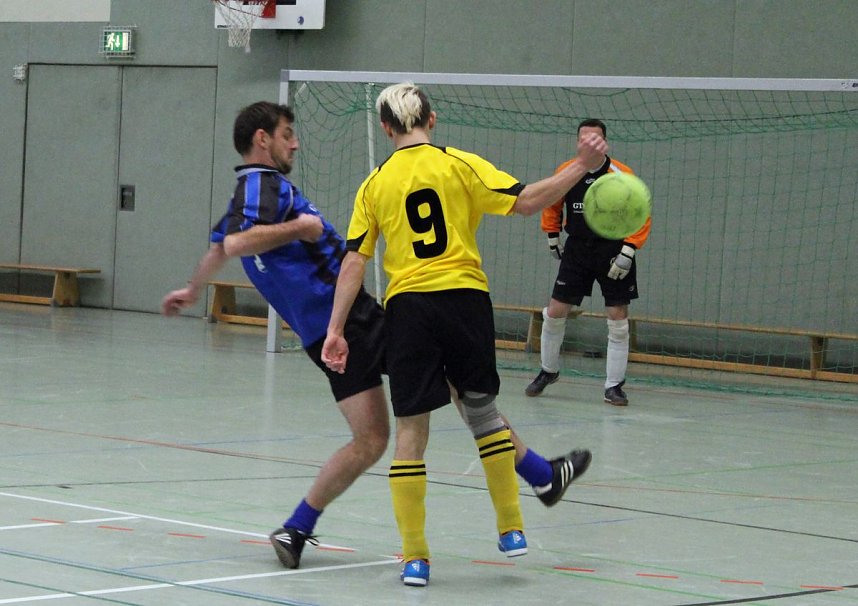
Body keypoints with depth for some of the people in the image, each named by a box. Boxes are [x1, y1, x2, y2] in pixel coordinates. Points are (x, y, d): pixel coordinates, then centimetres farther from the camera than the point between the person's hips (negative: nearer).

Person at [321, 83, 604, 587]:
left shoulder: (375, 185, 9)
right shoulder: (460, 165, 2)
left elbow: (354, 262, 3)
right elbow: (524, 201, -7)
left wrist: (336, 329, 2)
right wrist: (582, 167, -1)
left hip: (407, 305, 1)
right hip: (464, 297, 0)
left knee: (411, 429, 4)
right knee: (482, 408, 19)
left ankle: (415, 557, 3)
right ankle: (512, 529, 21)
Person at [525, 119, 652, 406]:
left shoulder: (621, 175, -12)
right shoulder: (566, 172, -3)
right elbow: (551, 204, 16)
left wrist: (628, 252, -16)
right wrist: (553, 237, 14)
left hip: (613, 251, -2)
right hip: (577, 250, 3)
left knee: (618, 319, -3)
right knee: (554, 312, 2)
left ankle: (613, 385, 7)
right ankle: (548, 371, 24)